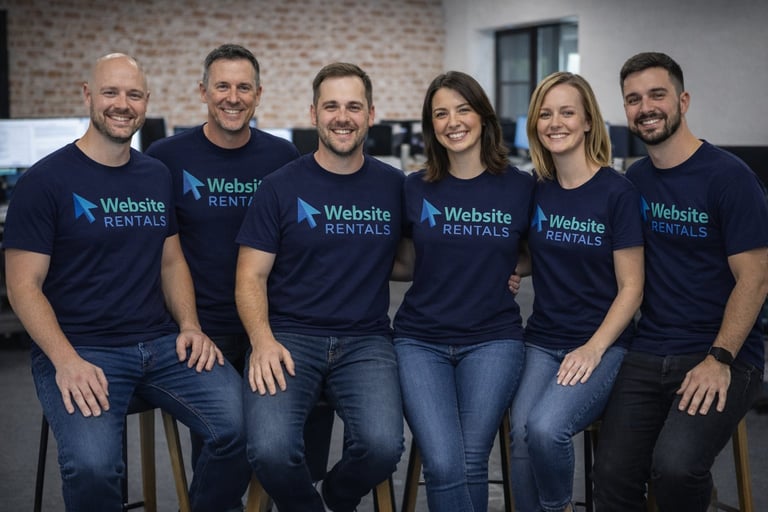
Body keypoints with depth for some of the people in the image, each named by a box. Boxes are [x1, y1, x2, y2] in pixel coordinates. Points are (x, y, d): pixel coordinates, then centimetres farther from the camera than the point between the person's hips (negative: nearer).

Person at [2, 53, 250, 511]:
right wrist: (66, 360, -20)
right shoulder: (46, 180, -4)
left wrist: (190, 327, 0)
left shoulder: (158, 176, 12)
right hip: (80, 348, -4)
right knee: (92, 466, -31)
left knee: (242, 425, -20)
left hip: (162, 341, 5)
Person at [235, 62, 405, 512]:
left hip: (367, 340, 2)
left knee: (383, 444, -26)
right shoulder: (282, 186, 2)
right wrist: (263, 340, -15)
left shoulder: (394, 186, 8)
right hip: (290, 335, -1)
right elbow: (252, 277, 1)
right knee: (270, 450, -28)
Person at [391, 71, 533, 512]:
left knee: (471, 463, -14)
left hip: (492, 339, 0)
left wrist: (504, 270, 0)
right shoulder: (416, 189, 4)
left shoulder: (522, 187, 1)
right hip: (420, 340, 1)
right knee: (444, 465, -18)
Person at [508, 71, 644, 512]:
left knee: (546, 427, -27)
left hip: (603, 344, -4)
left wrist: (594, 348, -18)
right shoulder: (536, 191, 5)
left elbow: (631, 287, -7)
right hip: (542, 340, 4)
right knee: (522, 431, -23)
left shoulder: (617, 192, -8)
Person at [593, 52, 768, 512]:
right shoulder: (635, 180, 9)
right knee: (613, 474, -11)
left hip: (724, 357, -5)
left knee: (674, 465, -26)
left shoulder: (728, 176, -8)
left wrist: (719, 360, -18)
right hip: (648, 354, 5)